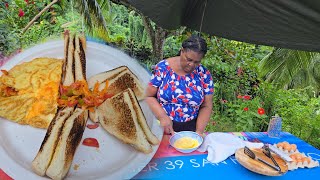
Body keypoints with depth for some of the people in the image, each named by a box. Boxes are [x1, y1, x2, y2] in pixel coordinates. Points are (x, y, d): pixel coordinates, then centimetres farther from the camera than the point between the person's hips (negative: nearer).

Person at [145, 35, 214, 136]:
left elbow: (206, 106, 3)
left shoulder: (204, 74, -1)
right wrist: (162, 117, -16)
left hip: (190, 131, 2)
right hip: (162, 128, -1)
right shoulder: (163, 67, -6)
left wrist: (199, 131, -9)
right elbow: (149, 96, -2)